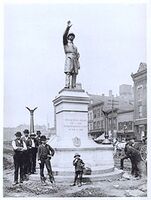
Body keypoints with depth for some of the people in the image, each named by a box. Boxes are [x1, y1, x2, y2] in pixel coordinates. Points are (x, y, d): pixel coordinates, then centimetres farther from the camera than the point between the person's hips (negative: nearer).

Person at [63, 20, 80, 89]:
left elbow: (77, 55, 24)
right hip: (69, 58, -5)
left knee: (74, 74, -5)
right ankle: (67, 86, -25)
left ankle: (73, 87, -8)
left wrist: (78, 64, 12)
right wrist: (68, 28, -13)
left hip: (75, 60, 5)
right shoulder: (66, 43, 18)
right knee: (68, 73, -18)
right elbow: (64, 36, -1)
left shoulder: (75, 46, 32)